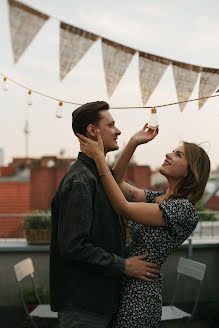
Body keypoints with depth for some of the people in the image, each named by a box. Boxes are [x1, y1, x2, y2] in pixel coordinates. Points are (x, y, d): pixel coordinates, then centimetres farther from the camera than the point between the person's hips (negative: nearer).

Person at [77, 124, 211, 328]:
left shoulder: (183, 209, -18)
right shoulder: (159, 198, 10)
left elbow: (124, 208, -21)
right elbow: (118, 182, 10)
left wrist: (98, 157, -20)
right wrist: (133, 143, -1)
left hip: (139, 296, -9)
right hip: (124, 284, 9)